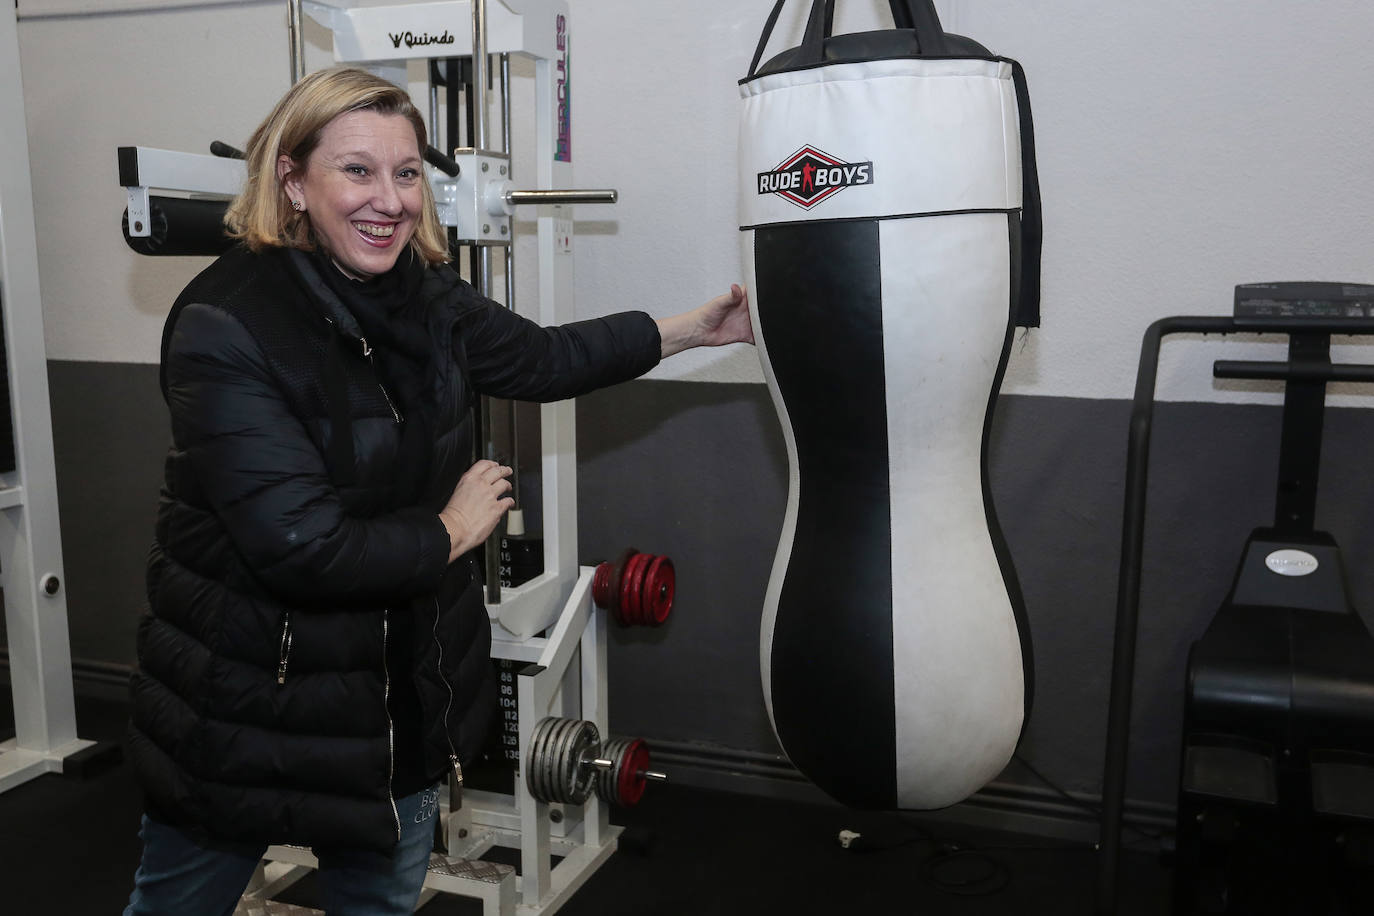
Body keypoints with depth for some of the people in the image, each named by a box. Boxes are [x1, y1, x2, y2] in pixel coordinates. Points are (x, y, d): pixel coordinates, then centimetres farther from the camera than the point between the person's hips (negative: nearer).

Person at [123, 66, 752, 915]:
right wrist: (451, 531, -15)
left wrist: (694, 327, 13)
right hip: (245, 704, -5)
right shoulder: (228, 327, -25)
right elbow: (302, 548, -29)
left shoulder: (424, 294, -4)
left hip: (408, 682, 6)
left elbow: (540, 357, 12)